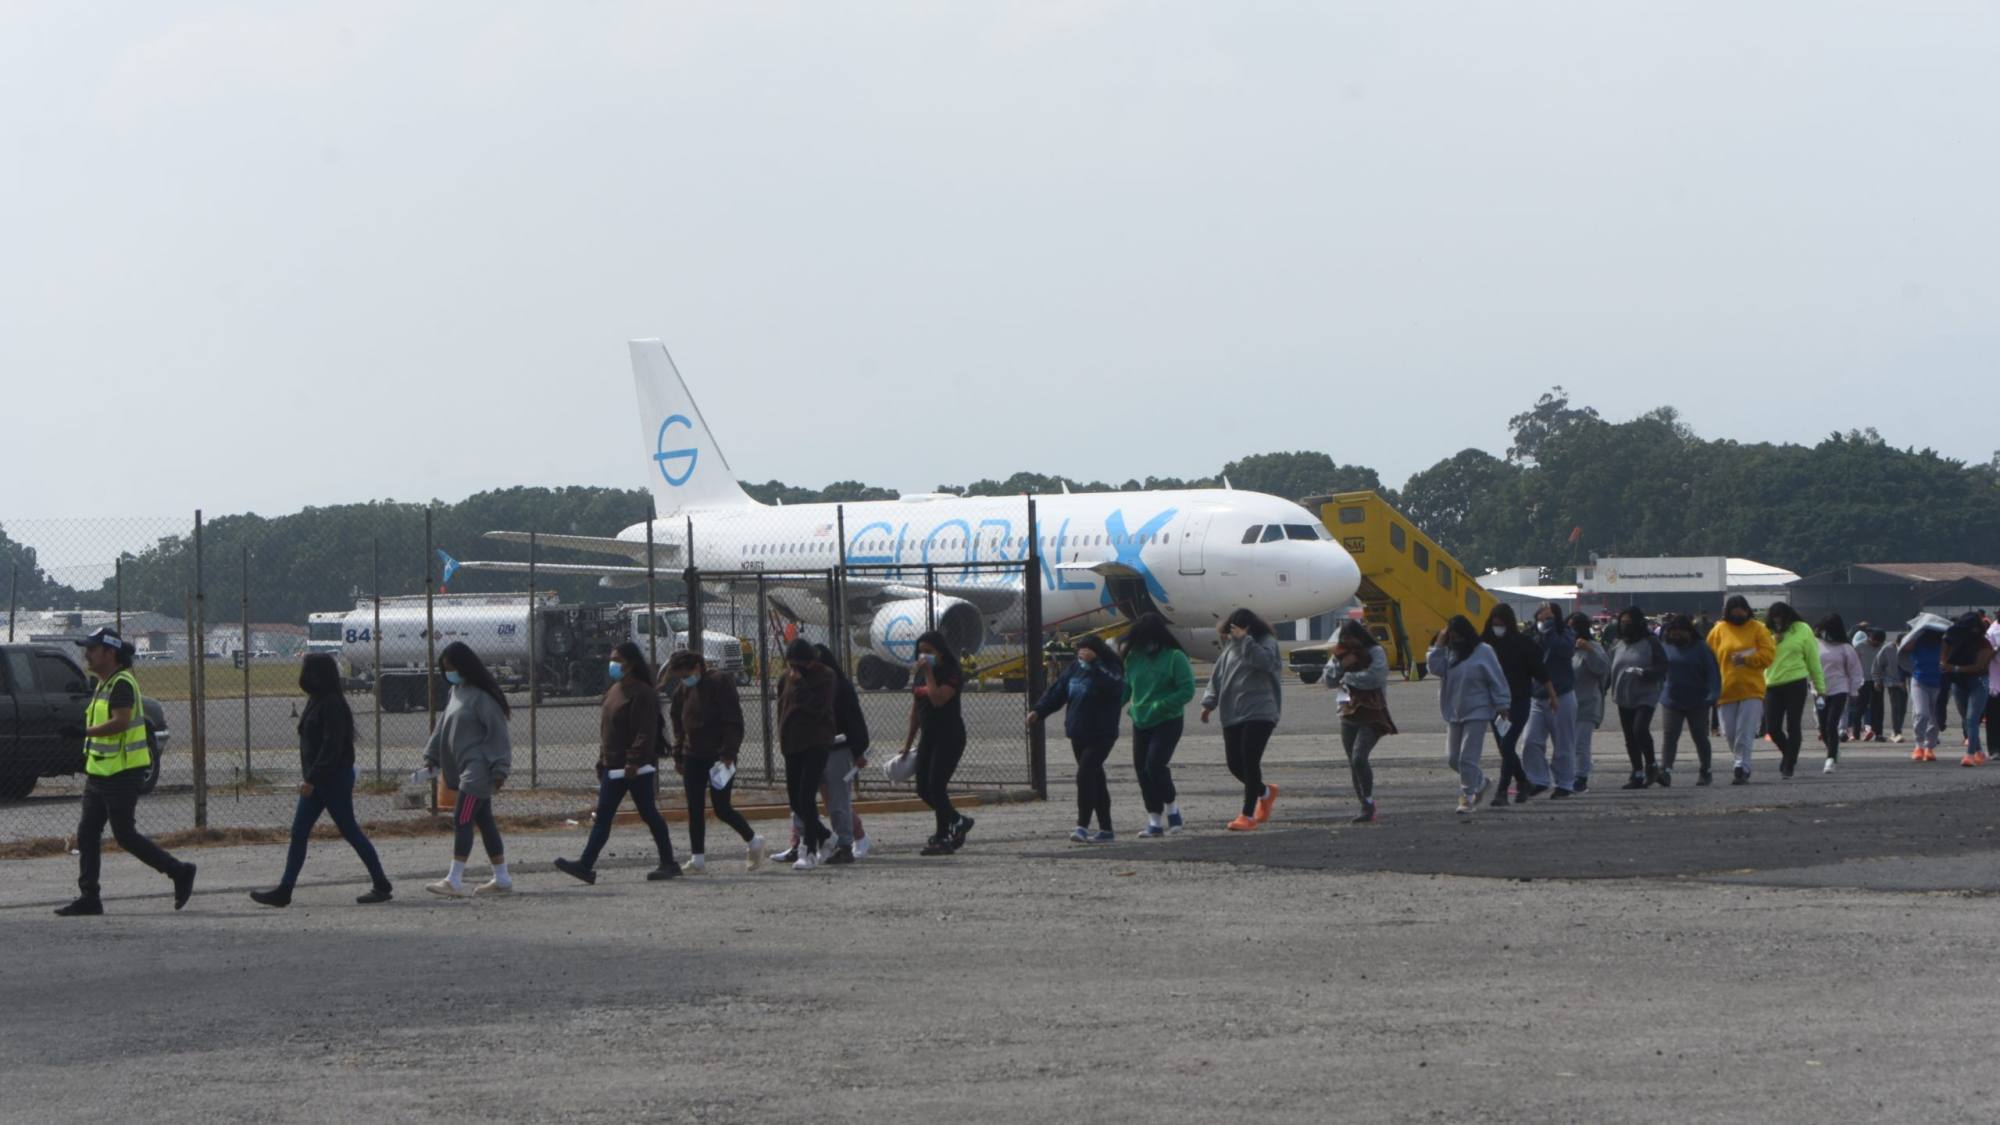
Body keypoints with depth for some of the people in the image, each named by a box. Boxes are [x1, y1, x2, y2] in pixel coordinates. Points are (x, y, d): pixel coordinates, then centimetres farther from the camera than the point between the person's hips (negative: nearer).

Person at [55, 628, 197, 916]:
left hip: (121, 775, -10)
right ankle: (89, 897, 7)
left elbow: (121, 722, -28)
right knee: (87, 833, 5)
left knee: (125, 835, -6)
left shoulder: (122, 683, -16)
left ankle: (180, 873, 6)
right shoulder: (103, 685, 15)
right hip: (99, 773, 10)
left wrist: (84, 732, -33)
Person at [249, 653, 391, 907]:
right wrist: (308, 777, 15)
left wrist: (311, 778, -23)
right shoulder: (316, 702, 12)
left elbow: (331, 746, -22)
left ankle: (381, 885, 8)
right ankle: (284, 891, 6)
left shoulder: (332, 705, -17)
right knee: (298, 832, 5)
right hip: (316, 780, 10)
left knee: (350, 831, -2)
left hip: (334, 779, -10)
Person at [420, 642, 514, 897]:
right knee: (485, 823, 11)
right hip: (465, 769, 9)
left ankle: (454, 881, -12)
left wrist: (499, 769, -18)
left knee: (461, 821, -12)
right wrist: (432, 756, 15)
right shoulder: (456, 692, 14)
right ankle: (502, 879, 15)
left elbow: (497, 733, -15)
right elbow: (443, 726, 21)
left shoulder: (481, 695, -13)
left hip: (478, 769, -9)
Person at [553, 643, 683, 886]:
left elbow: (645, 733, -21)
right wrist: (602, 762, 18)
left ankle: (668, 864, 12)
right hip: (613, 768, 9)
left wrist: (634, 762, -26)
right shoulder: (613, 691, 15)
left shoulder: (642, 694, -14)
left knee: (649, 814, 1)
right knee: (602, 818, 2)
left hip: (637, 769, -9)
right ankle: (586, 865, -2)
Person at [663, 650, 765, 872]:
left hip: (719, 756, -6)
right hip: (693, 757, 6)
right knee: (695, 808, 2)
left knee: (721, 807, -6)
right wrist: (679, 757, 14)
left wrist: (728, 754, -20)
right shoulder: (682, 691, 10)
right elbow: (679, 727, 19)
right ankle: (697, 857, 5)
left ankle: (752, 841, 16)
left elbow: (734, 723, -14)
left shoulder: (720, 683, -11)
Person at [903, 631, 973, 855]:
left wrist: (929, 674, -19)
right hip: (928, 736, 8)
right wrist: (908, 743, 18)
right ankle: (958, 821, 22)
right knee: (923, 788, 5)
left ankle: (942, 838, -2)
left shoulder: (952, 674, -10)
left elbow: (938, 699, -27)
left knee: (936, 785, -12)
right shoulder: (920, 675, 12)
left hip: (949, 736, -8)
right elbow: (915, 711, 17)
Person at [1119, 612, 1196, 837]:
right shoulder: (1133, 658, 6)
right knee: (1142, 770, 3)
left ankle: (1172, 808, 0)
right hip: (1141, 723, 6)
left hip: (1168, 722, -6)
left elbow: (1187, 690, -13)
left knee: (1155, 763, -20)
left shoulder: (1175, 657, -9)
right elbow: (1125, 688, 13)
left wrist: (1159, 706, -21)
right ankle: (1154, 821, 12)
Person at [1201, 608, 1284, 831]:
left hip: (1259, 714, -6)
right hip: (1232, 715, 6)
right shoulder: (1231, 646, 14)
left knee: (1250, 761, -13)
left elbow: (1265, 661, -23)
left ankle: (1248, 815, -6)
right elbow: (1218, 674, 18)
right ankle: (1266, 792, 33)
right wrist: (1209, 702, 10)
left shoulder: (1266, 642, -2)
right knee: (1234, 763, 5)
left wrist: (1244, 640, -22)